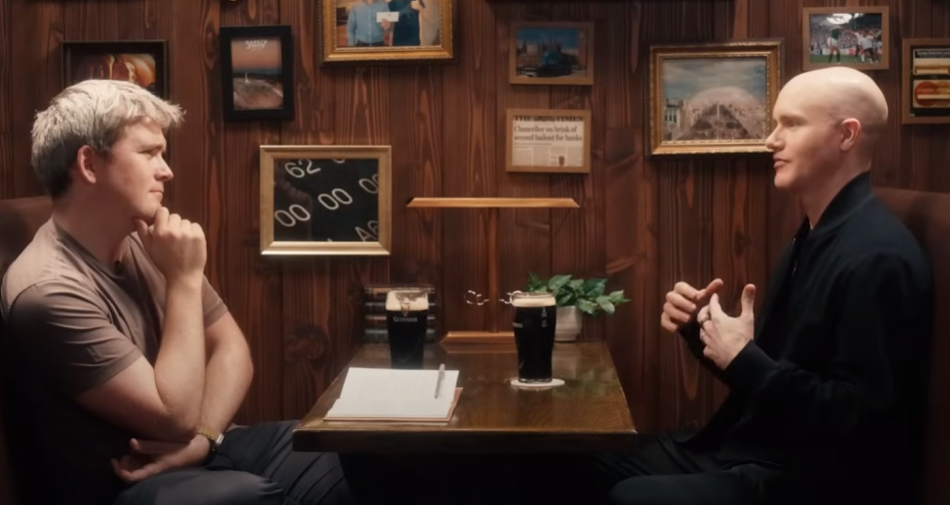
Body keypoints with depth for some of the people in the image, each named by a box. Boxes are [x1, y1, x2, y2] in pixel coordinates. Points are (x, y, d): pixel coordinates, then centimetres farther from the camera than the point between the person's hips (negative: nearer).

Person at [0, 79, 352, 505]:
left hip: (191, 457, 8)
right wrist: (185, 279, -18)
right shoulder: (49, 290, -21)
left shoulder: (142, 243, 3)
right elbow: (176, 417, -21)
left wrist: (201, 438, -10)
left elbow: (230, 346, 7)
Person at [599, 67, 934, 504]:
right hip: (753, 450, 10)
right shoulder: (813, 238, 13)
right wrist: (700, 326, 0)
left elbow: (864, 419, -25)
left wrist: (745, 360, -22)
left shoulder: (878, 258, -20)